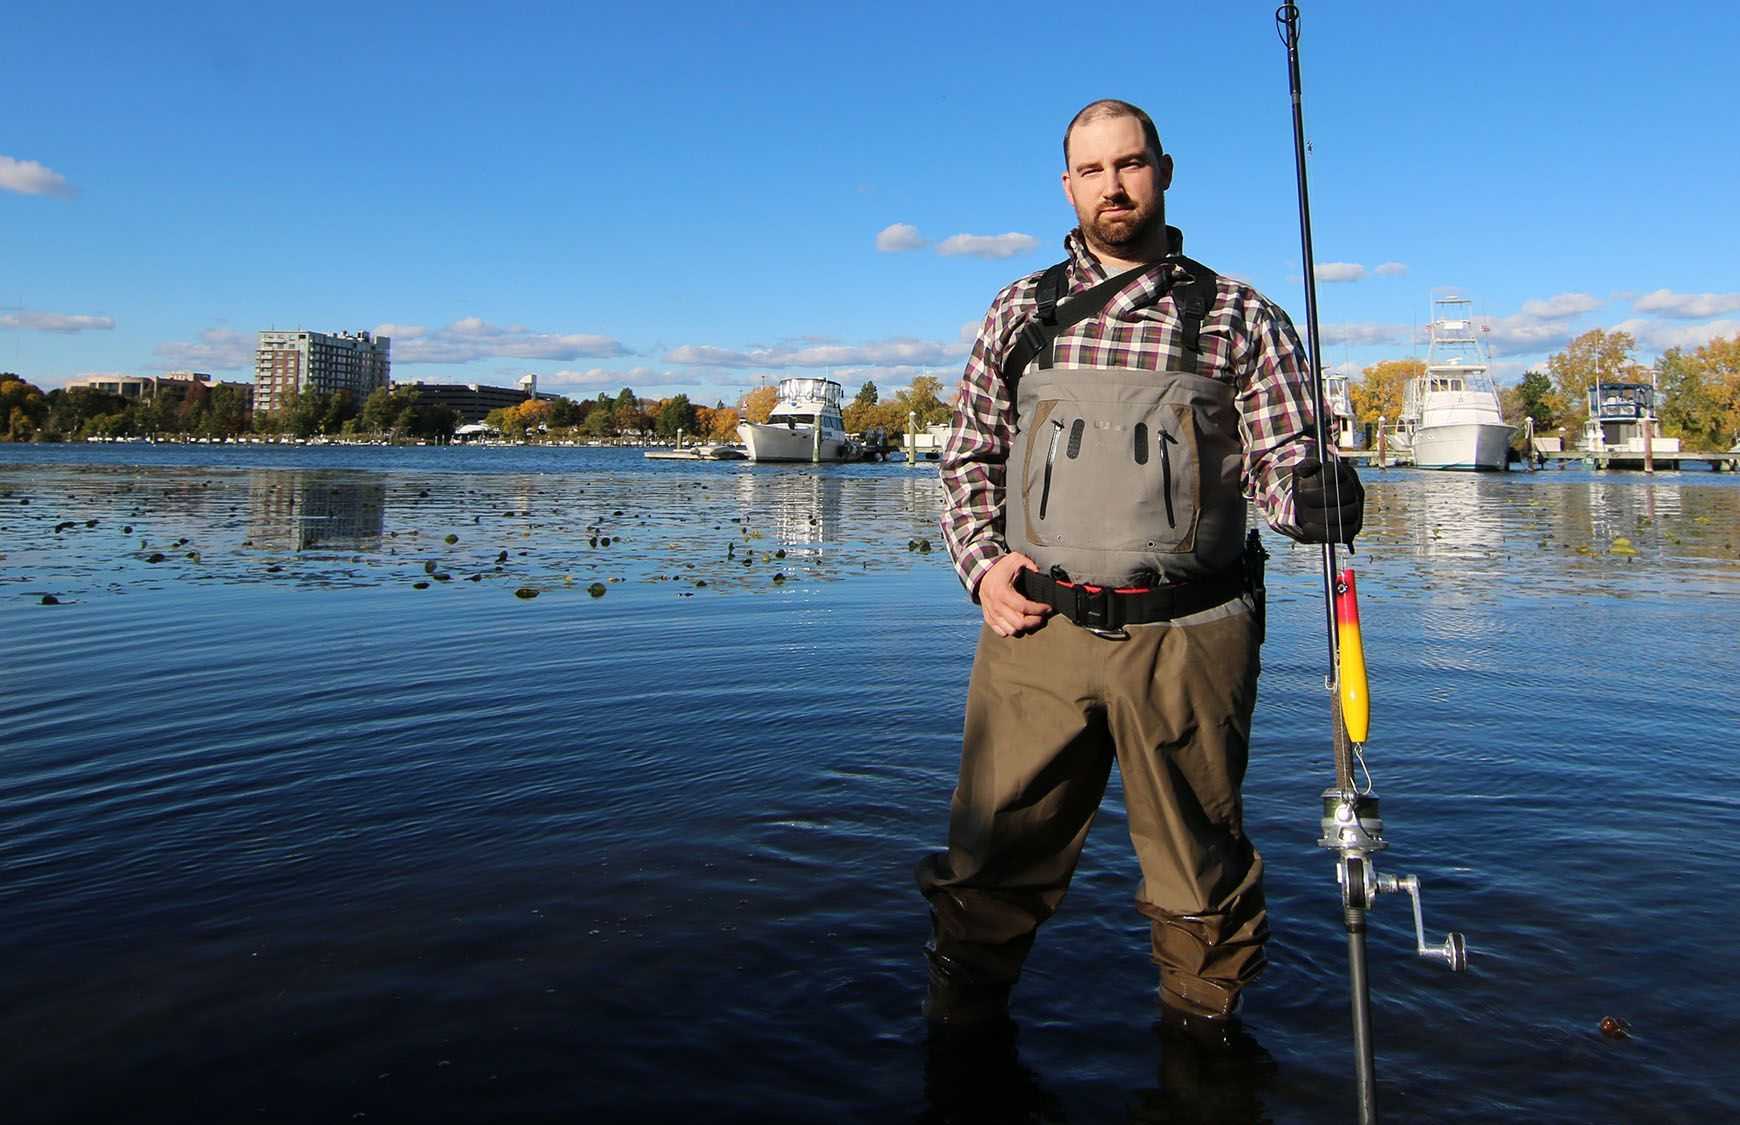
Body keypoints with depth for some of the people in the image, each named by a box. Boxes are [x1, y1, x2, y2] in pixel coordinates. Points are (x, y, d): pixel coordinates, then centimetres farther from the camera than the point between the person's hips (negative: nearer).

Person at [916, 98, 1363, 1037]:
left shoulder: (1239, 317, 9)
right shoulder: (1021, 311, 14)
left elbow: (1285, 463, 6)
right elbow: (970, 455, 17)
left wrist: (1317, 494, -18)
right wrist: (982, 562, 1)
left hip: (1187, 641, -1)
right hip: (1035, 631, 1)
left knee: (1198, 873, 12)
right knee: (990, 866, 6)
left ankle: (1200, 1033, 36)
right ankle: (959, 1026, 28)